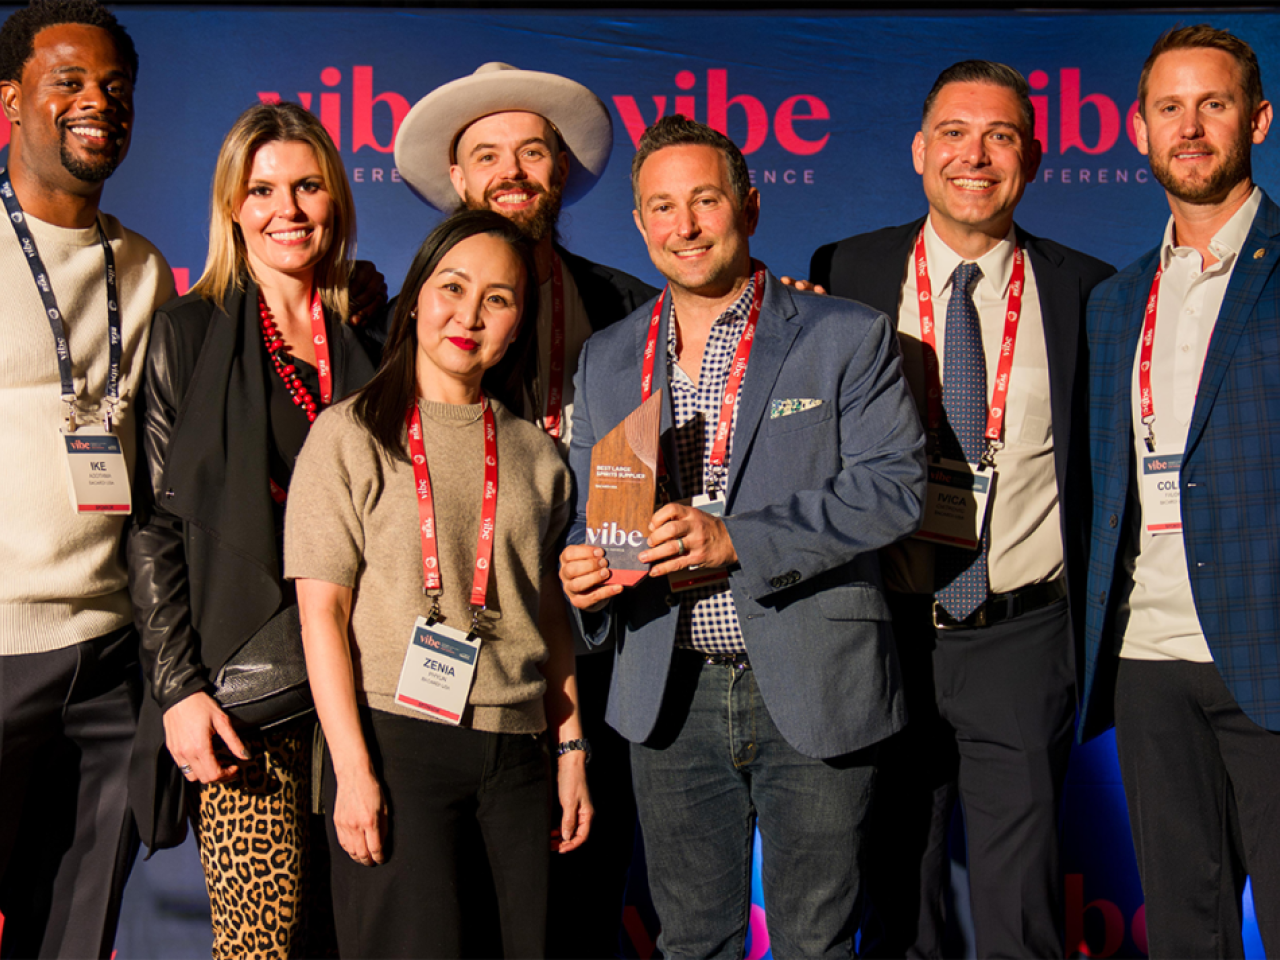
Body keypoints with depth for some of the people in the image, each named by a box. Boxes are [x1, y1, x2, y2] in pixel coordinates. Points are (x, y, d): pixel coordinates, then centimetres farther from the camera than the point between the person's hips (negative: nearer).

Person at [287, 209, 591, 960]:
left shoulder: (536, 454, 11)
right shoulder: (352, 436, 0)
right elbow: (322, 611, -5)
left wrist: (572, 750, 11)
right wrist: (353, 767, -11)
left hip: (516, 750, 4)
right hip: (395, 736, -3)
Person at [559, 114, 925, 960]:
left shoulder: (848, 337, -3)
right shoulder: (606, 359, 10)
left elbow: (894, 486, -12)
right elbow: (587, 507, 14)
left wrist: (738, 539, -22)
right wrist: (580, 568, -10)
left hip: (813, 691, -3)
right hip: (672, 698, 4)